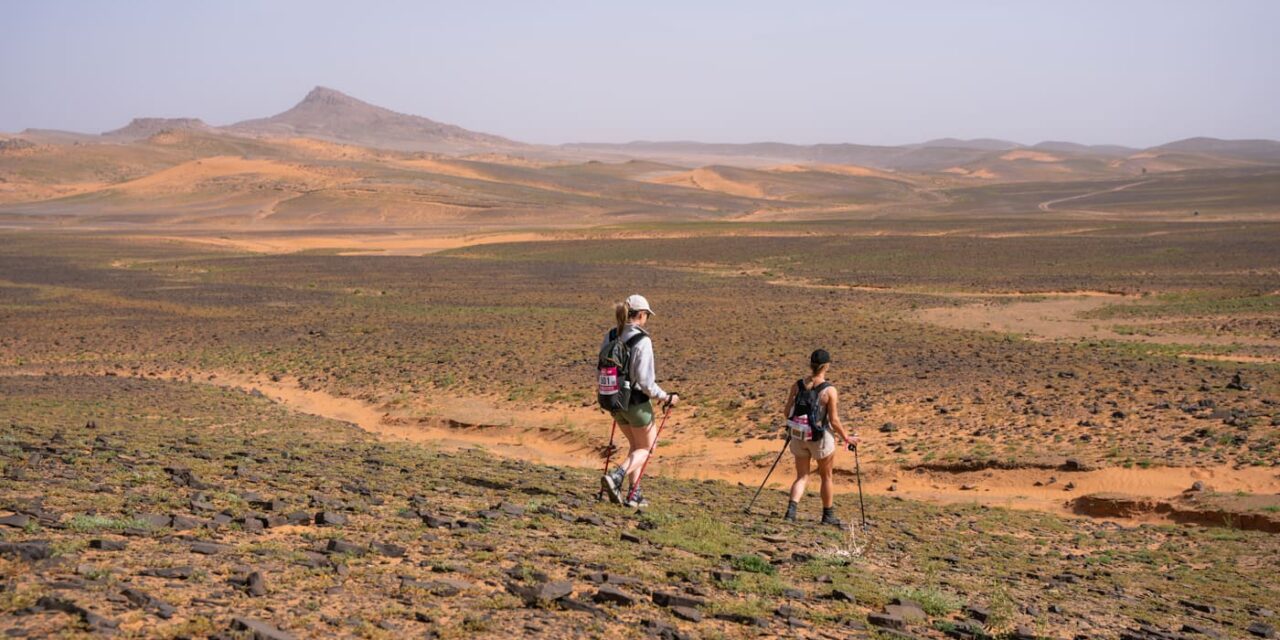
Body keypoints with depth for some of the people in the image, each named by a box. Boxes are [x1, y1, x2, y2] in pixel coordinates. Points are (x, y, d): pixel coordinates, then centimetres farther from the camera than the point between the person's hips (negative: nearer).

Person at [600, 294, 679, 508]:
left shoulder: (611, 336, 0)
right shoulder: (642, 341, -20)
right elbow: (645, 381, -22)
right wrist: (665, 397, -8)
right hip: (637, 403, -6)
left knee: (635, 446, 23)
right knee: (647, 447, 13)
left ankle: (633, 494, 19)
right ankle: (615, 477, -7)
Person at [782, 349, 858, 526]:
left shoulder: (797, 385, -6)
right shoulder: (829, 391, -17)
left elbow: (787, 411, 0)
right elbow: (834, 421, -14)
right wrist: (847, 438, 1)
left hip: (798, 436, 3)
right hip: (821, 438, -3)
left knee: (802, 477, 14)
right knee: (826, 477, 18)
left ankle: (791, 510, -7)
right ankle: (828, 515, 30)